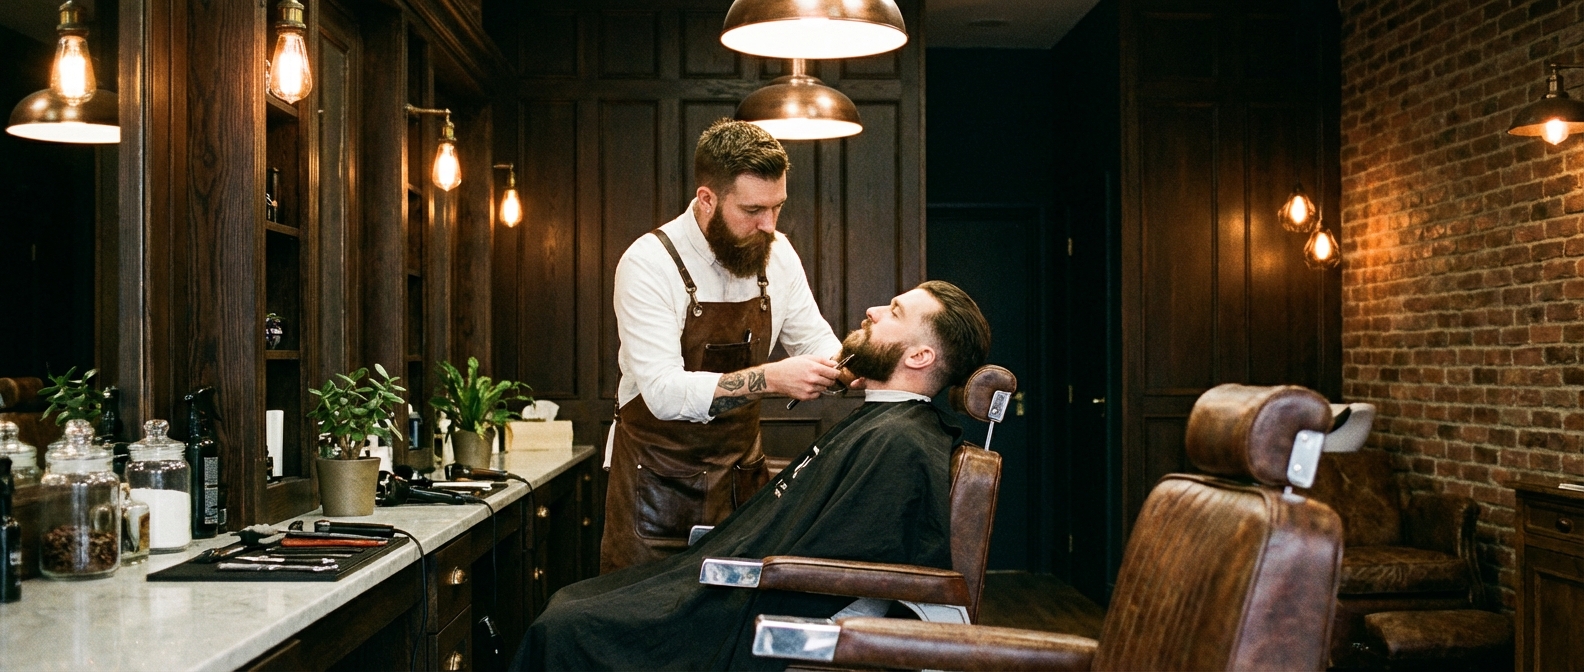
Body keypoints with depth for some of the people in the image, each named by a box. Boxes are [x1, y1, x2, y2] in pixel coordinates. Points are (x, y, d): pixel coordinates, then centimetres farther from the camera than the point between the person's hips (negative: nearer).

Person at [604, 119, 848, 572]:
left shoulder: (776, 253, -1)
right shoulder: (649, 264, -18)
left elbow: (814, 338, 11)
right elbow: (664, 392, -25)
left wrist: (846, 365, -13)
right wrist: (769, 378, -35)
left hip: (741, 469, 5)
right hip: (659, 477, -4)